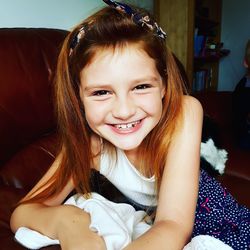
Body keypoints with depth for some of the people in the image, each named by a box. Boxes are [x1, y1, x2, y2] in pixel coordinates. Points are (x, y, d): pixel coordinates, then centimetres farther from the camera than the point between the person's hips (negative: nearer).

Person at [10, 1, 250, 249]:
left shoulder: (185, 112, -29)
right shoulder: (89, 141, -23)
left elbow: (174, 224, -33)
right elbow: (21, 213, -19)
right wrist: (64, 220, -38)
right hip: (148, 227, 1)